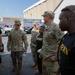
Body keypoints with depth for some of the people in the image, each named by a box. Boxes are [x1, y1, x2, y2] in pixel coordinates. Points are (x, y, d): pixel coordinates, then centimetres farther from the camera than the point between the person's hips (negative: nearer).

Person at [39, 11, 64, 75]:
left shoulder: (55, 27, -17)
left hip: (51, 58, -9)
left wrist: (56, 55, -21)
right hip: (45, 57, 9)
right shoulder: (47, 28, 13)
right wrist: (42, 52, 19)